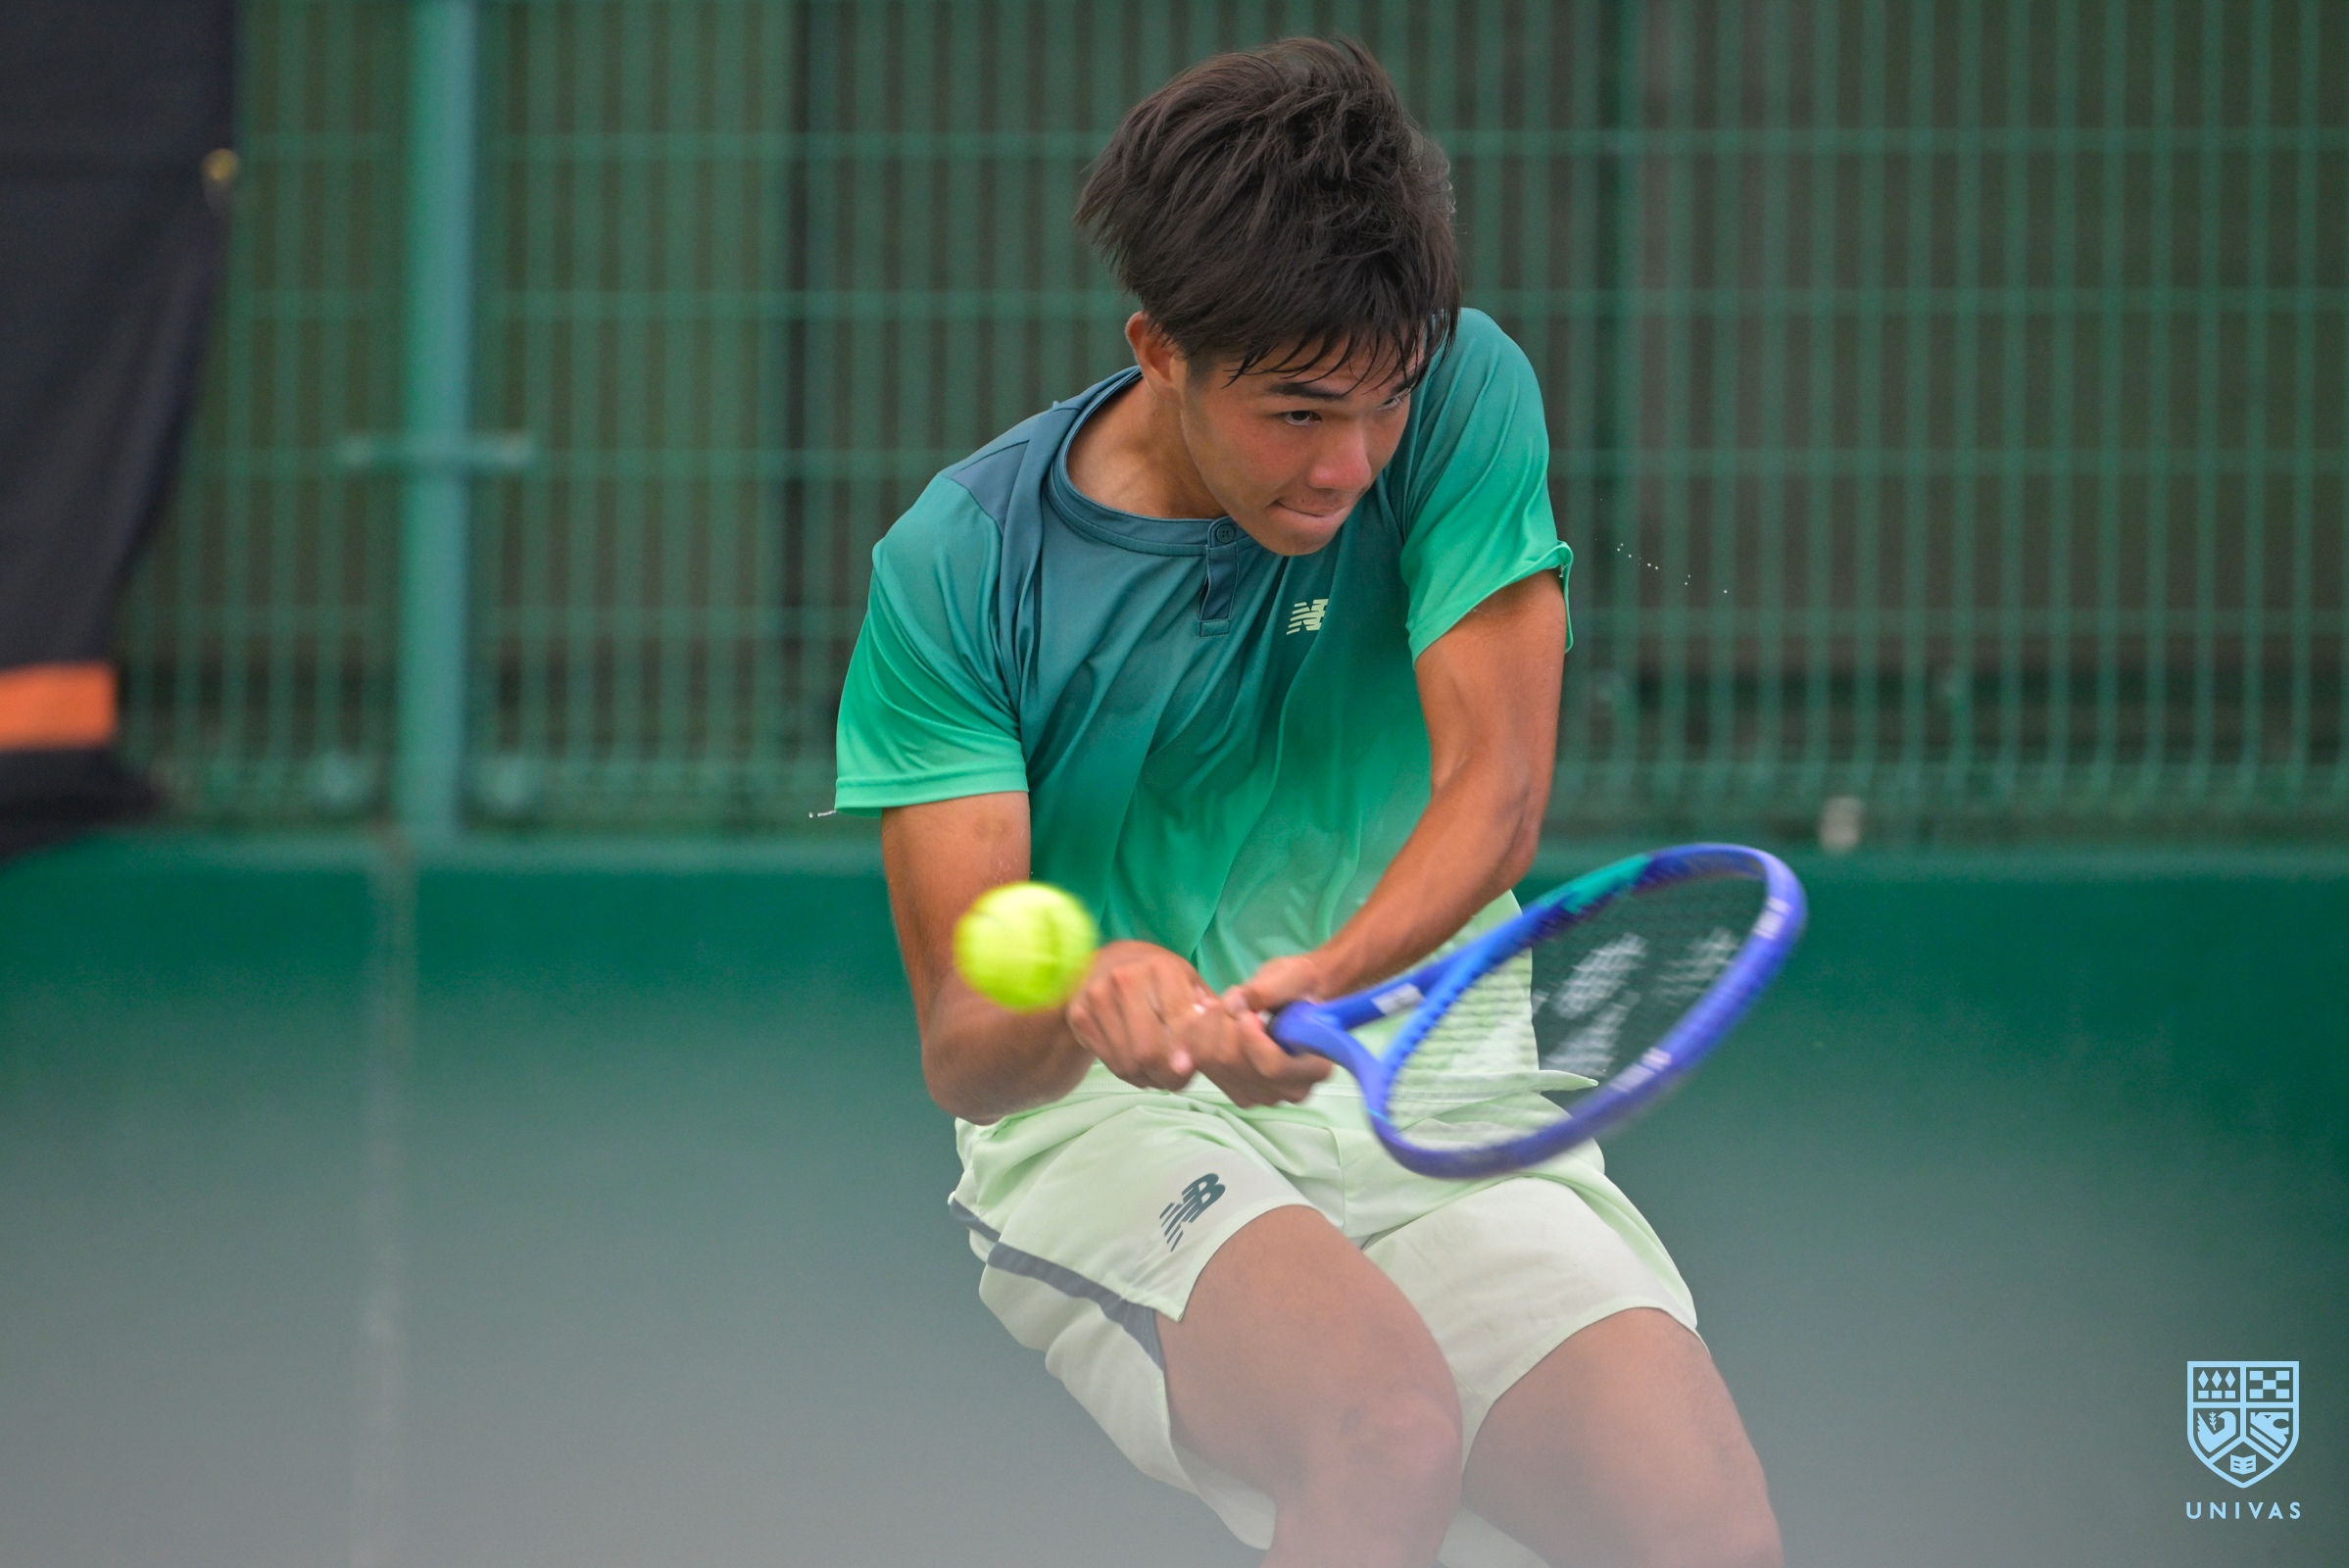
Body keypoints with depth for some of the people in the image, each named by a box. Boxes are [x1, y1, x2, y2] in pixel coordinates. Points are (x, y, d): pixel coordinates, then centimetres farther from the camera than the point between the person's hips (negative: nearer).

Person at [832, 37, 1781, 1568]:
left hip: (1421, 1088, 2)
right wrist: (1085, 1009, -36)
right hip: (1114, 1125, -2)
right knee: (1387, 1419, -35)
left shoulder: (1464, 396, -4)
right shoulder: (958, 566, -8)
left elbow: (1493, 796, -9)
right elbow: (962, 1050, -10)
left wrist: (1329, 982, -31)